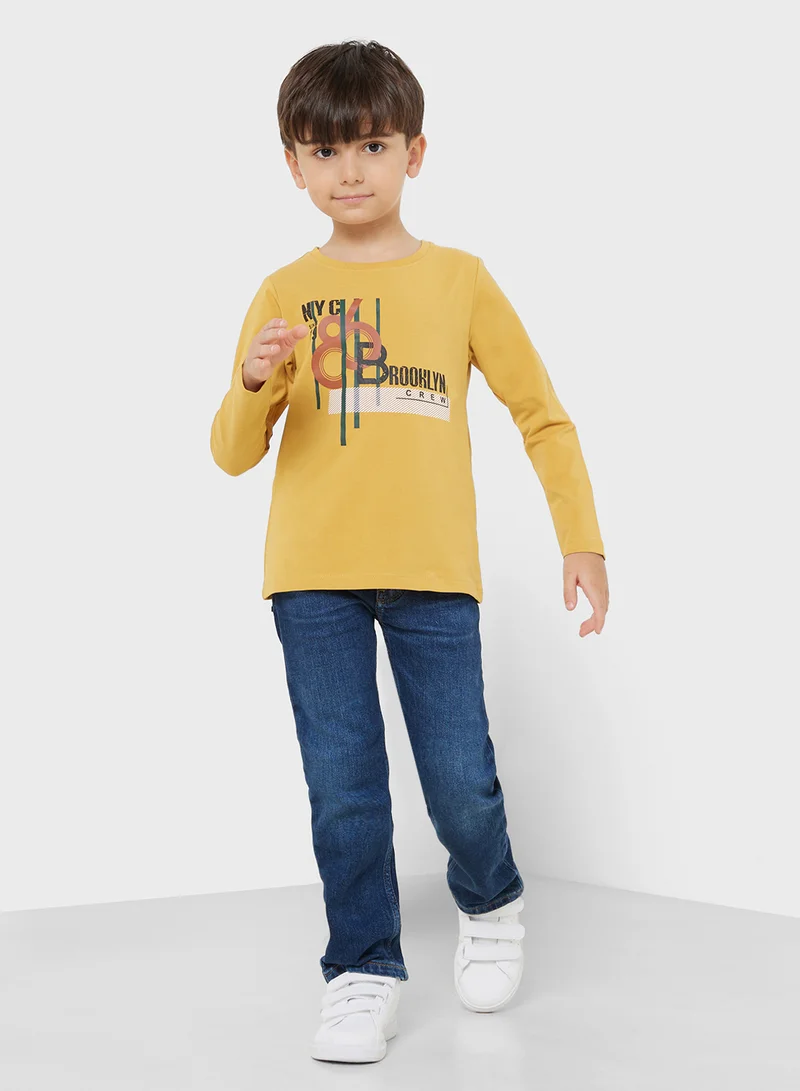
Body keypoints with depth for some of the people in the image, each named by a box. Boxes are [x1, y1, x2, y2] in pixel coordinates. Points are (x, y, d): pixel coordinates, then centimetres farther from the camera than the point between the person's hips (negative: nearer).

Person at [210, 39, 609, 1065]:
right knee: (343, 787, 2)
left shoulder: (459, 278, 6)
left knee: (461, 782, -2)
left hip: (433, 570, -1)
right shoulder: (285, 293, 7)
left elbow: (543, 415, 10)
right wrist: (255, 381, -15)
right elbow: (233, 452, 6)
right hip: (313, 576, 1)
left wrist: (581, 542, 4)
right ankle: (364, 973, 18)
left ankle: (489, 905, 30)